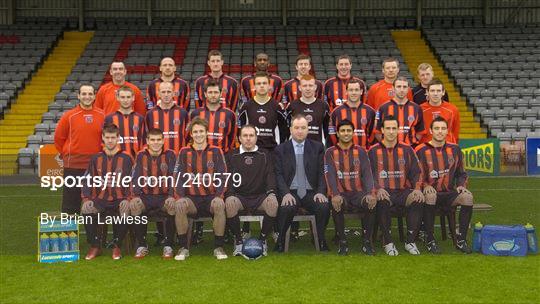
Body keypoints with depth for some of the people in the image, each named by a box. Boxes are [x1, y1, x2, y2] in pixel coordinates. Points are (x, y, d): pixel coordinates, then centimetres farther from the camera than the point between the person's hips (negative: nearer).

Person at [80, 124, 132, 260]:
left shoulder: (126, 159, 7)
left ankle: (116, 246, -7)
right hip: (100, 199, 2)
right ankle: (95, 246, -8)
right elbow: (87, 181, 10)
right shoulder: (96, 159, 14)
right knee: (86, 210, -28)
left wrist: (127, 199, -15)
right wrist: (86, 199, -7)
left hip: (120, 199, -2)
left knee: (126, 211, -33)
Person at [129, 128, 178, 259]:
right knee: (134, 206, -29)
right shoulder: (141, 156, 10)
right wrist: (136, 196, -16)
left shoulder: (169, 155, 4)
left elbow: (174, 178, -6)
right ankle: (142, 246, -13)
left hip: (164, 196, -2)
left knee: (172, 206, -33)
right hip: (146, 196, 2)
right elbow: (136, 178, 1)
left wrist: (171, 196, -22)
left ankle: (168, 246, -18)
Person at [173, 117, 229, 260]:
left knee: (219, 205, -34)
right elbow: (179, 177, 4)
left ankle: (218, 247, -19)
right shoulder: (184, 152, 10)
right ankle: (183, 248, -17)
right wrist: (180, 196, -13)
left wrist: (219, 195, -16)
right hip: (191, 198, 1)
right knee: (179, 205, -30)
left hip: (211, 197, -1)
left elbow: (221, 176, 1)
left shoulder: (216, 152, 7)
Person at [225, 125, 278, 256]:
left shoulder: (265, 155, 16)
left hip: (260, 196, 0)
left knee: (273, 203, -33)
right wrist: (229, 194, -14)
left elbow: (270, 175, 6)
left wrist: (271, 191, -14)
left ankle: (263, 239, -11)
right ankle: (238, 240, -12)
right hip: (239, 196, 0)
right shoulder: (231, 156, 15)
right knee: (229, 203, -35)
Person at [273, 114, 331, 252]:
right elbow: (278, 174, 1)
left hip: (311, 193, 1)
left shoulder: (317, 147, 11)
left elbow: (322, 172, 7)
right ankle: (280, 241, -11)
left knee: (324, 206, -29)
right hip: (291, 192, -1)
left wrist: (320, 192, -10)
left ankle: (321, 241, -6)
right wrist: (286, 193, -16)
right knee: (286, 208, -33)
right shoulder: (280, 150, 9)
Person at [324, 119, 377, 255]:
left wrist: (370, 193, -20)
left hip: (358, 192, 1)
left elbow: (367, 173, -1)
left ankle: (366, 241, -15)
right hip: (340, 193, -1)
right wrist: (335, 195, -26)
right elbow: (330, 175, -7)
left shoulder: (360, 151, 11)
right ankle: (342, 241, -17)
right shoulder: (330, 152, 7)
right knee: (337, 205, -35)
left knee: (371, 203, -30)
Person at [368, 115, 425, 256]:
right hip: (384, 192, -2)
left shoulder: (406, 150, 14)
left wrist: (417, 188, -10)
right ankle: (388, 242, -22)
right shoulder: (374, 151, 10)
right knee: (382, 202, -37)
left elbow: (415, 172, 9)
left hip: (403, 191, 2)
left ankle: (410, 241, -16)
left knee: (418, 200, -30)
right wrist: (378, 189, -19)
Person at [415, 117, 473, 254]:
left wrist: (461, 185, -1)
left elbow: (461, 173, 19)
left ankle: (461, 239, -14)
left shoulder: (454, 149, 10)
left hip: (449, 193, 3)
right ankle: (429, 240, -26)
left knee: (467, 196, -26)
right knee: (430, 195, -38)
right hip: (431, 192, -3)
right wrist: (425, 186, -22)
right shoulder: (422, 151, -2)